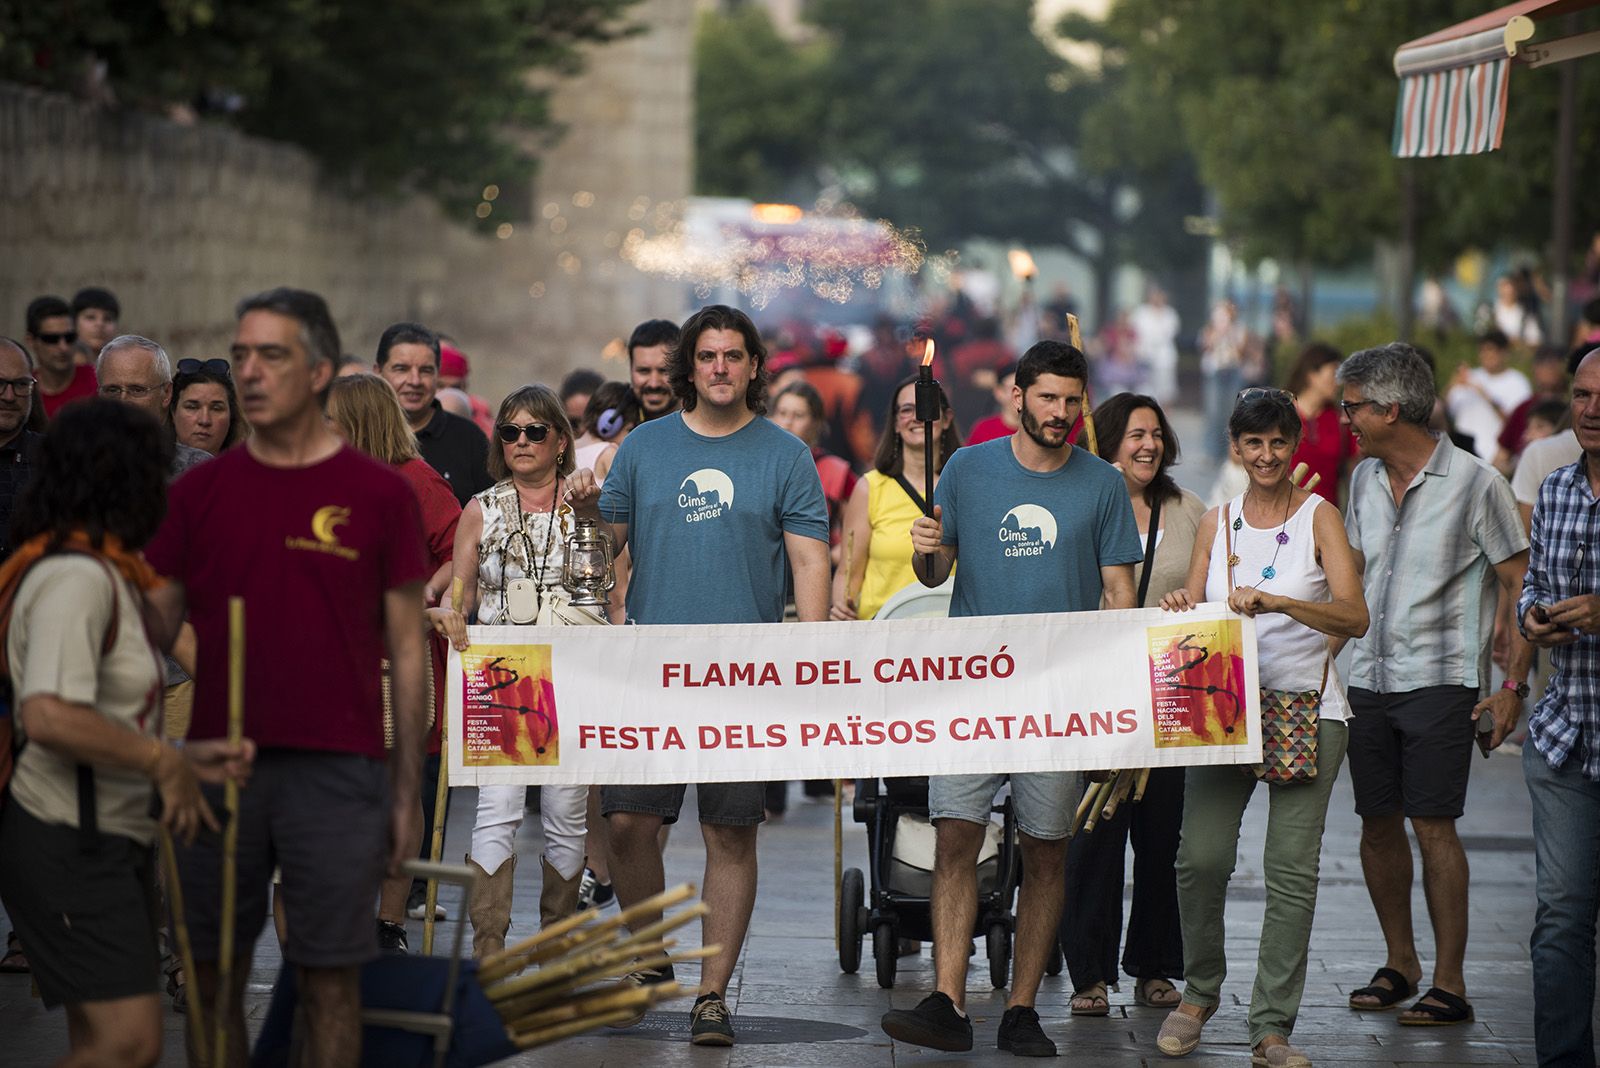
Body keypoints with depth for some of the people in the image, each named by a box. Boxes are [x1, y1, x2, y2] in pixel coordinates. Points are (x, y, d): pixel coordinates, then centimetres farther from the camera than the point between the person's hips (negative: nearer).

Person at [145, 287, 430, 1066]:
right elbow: (155, 624, 10)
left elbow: (406, 650, 3)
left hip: (337, 769, -2)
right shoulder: (200, 491, 7)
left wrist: (406, 789, 1)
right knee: (212, 979, 8)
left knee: (329, 979, 3)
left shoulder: (378, 495, 0)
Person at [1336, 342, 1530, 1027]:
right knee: (1378, 823, 8)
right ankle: (1399, 963, 22)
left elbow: (1522, 586, -6)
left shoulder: (1474, 482, -8)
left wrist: (1514, 686, -11)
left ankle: (1449, 983, -4)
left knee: (1432, 824, -9)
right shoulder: (1366, 479, 10)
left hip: (1439, 680, -6)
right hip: (1368, 680, 6)